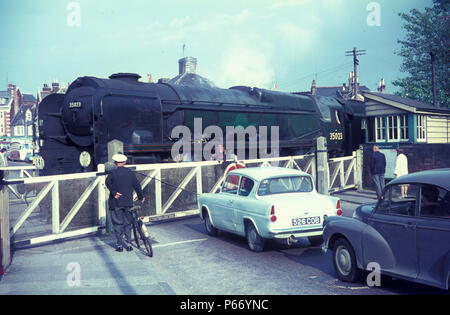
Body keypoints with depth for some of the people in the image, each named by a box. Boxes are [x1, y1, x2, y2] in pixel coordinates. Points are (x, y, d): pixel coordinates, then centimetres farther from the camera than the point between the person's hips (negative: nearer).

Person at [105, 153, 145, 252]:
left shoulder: (113, 173, -5)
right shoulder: (130, 172, 5)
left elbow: (108, 182, -23)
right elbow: (137, 185, 10)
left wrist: (113, 193, -18)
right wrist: (141, 197, 20)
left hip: (116, 203, -3)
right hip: (128, 203, 3)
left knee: (118, 224, 4)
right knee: (128, 223, 12)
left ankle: (120, 245, 7)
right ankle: (129, 244, 12)